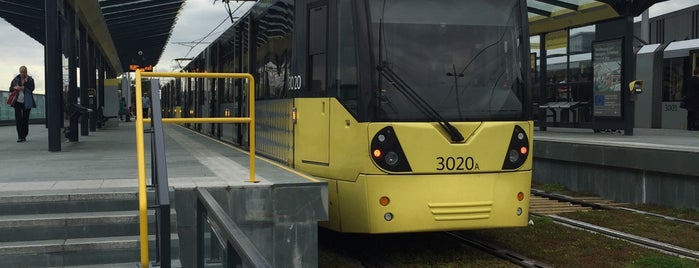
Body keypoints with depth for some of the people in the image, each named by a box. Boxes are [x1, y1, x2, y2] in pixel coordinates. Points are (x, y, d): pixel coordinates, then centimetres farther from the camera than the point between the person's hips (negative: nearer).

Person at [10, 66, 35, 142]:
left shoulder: (30, 79, 0)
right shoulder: (16, 79, 6)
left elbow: (32, 89, -9)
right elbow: (10, 88, 12)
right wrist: (15, 88, -8)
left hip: (26, 102, -2)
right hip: (18, 102, 2)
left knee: (25, 119, 3)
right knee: (18, 119, -5)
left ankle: (24, 136, 13)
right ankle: (20, 136, -3)